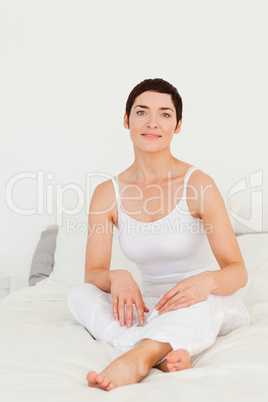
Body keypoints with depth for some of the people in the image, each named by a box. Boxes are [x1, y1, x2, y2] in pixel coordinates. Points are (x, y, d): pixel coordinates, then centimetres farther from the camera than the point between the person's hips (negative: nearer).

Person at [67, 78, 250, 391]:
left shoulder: (198, 184, -13)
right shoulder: (108, 194, -3)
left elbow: (237, 271, -15)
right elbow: (92, 273, -6)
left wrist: (207, 280, -38)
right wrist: (116, 277, -31)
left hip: (211, 306, -3)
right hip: (152, 306, 3)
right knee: (79, 295, -22)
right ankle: (167, 354, -38)